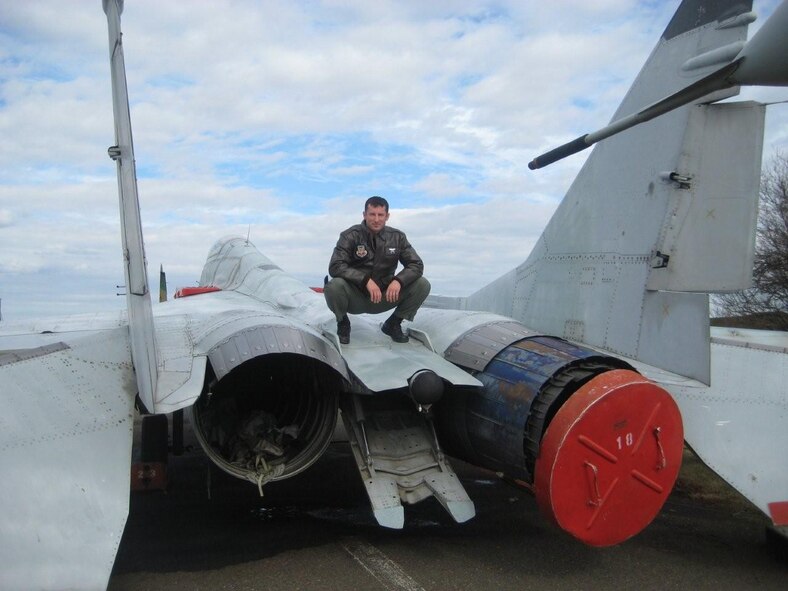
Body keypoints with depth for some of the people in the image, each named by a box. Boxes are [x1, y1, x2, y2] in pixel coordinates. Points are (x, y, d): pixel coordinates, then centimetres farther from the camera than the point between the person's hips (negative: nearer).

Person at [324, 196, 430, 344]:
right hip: (355, 297, -3)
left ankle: (393, 324, 6)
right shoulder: (351, 236, -11)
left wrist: (398, 280, -25)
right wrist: (366, 280, -33)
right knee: (334, 286, -36)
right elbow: (335, 267, -22)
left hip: (384, 297, 3)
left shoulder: (397, 237, -1)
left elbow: (416, 265, -4)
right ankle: (343, 323, -3)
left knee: (422, 285, -15)